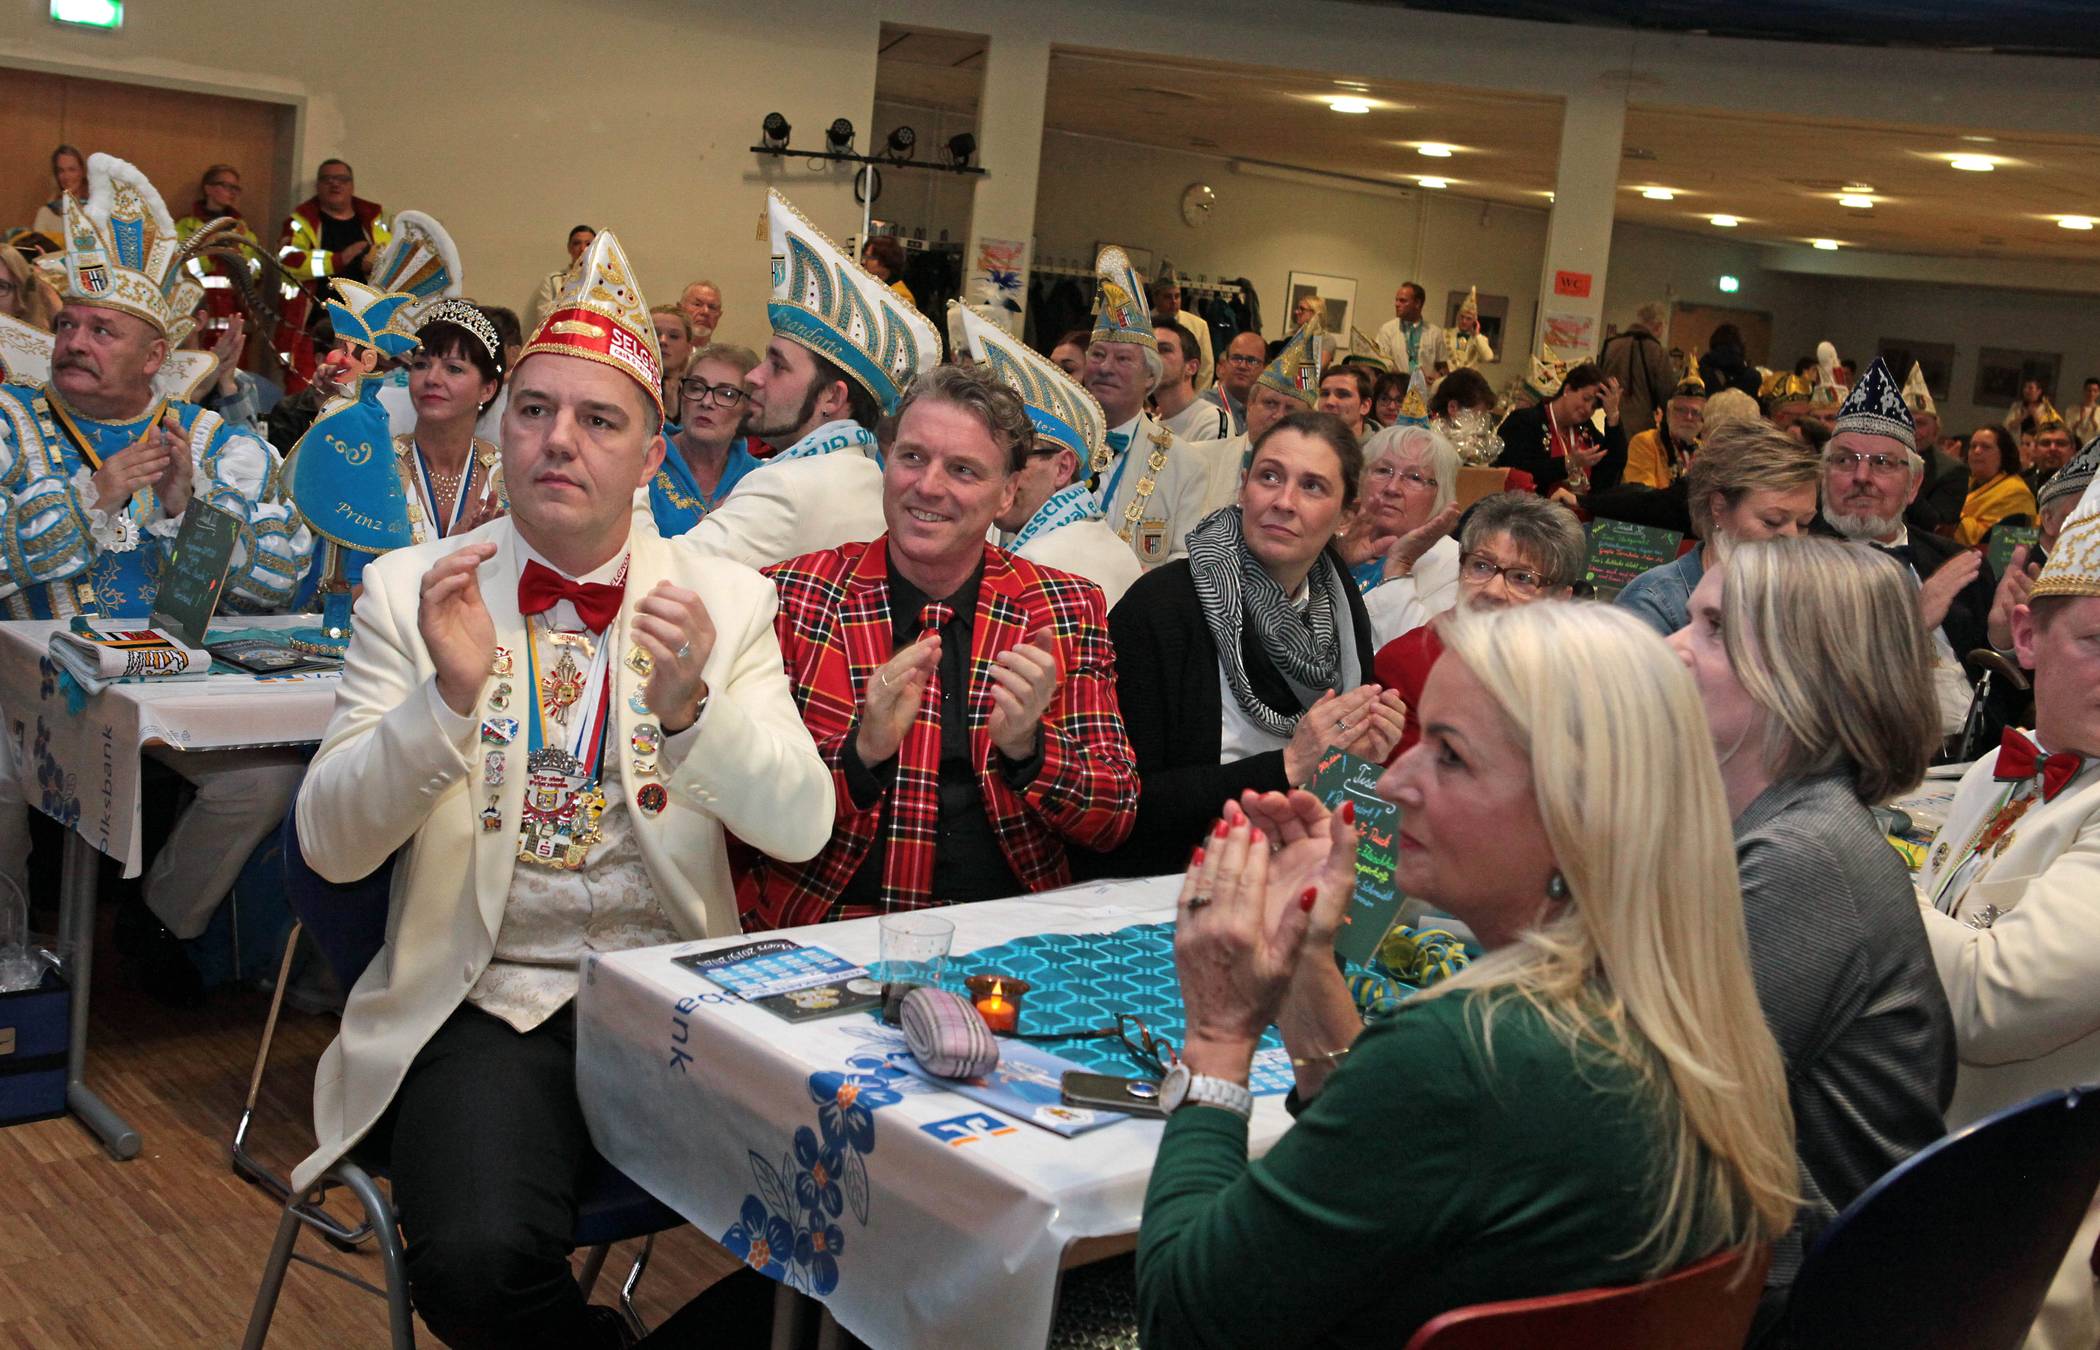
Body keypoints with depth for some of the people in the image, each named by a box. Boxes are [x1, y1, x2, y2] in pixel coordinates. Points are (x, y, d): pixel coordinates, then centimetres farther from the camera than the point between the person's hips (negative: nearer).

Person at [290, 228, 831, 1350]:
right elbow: (330, 845, -4)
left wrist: (690, 705, -22)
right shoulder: (412, 591, 4)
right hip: (490, 1001, -1)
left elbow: (801, 827, -3)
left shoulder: (725, 601, 6)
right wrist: (449, 696, -21)